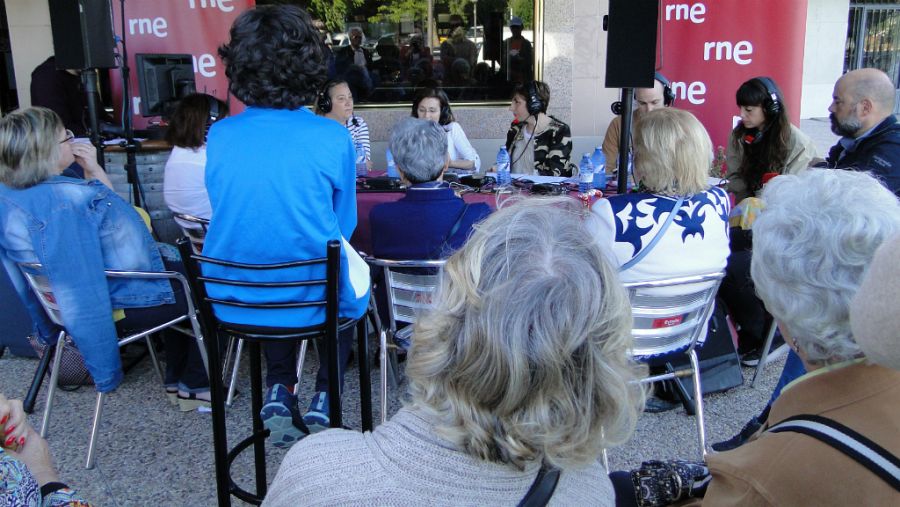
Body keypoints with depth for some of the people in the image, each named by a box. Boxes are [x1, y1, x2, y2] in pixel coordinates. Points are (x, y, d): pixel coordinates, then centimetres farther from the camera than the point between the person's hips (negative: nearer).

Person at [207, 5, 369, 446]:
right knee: (355, 281, 30)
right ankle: (322, 402, 23)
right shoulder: (331, 137, -14)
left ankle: (278, 393, 23)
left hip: (232, 304, 3)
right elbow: (343, 224, 0)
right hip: (312, 302, -3)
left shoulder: (219, 136, -5)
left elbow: (228, 214, 10)